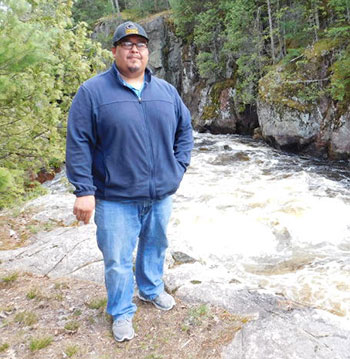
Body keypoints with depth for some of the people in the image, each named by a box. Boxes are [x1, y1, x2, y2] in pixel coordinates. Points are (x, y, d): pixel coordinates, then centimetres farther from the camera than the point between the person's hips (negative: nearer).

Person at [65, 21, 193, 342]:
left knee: (156, 247, 21)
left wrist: (179, 167, 5)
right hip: (116, 198, -4)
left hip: (160, 195, 4)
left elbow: (184, 129, 16)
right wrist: (84, 191, -13)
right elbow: (78, 144, -9)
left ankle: (152, 289, 47)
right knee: (117, 260, 7)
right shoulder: (93, 92, -7)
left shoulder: (166, 91, 6)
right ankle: (121, 313, 30)